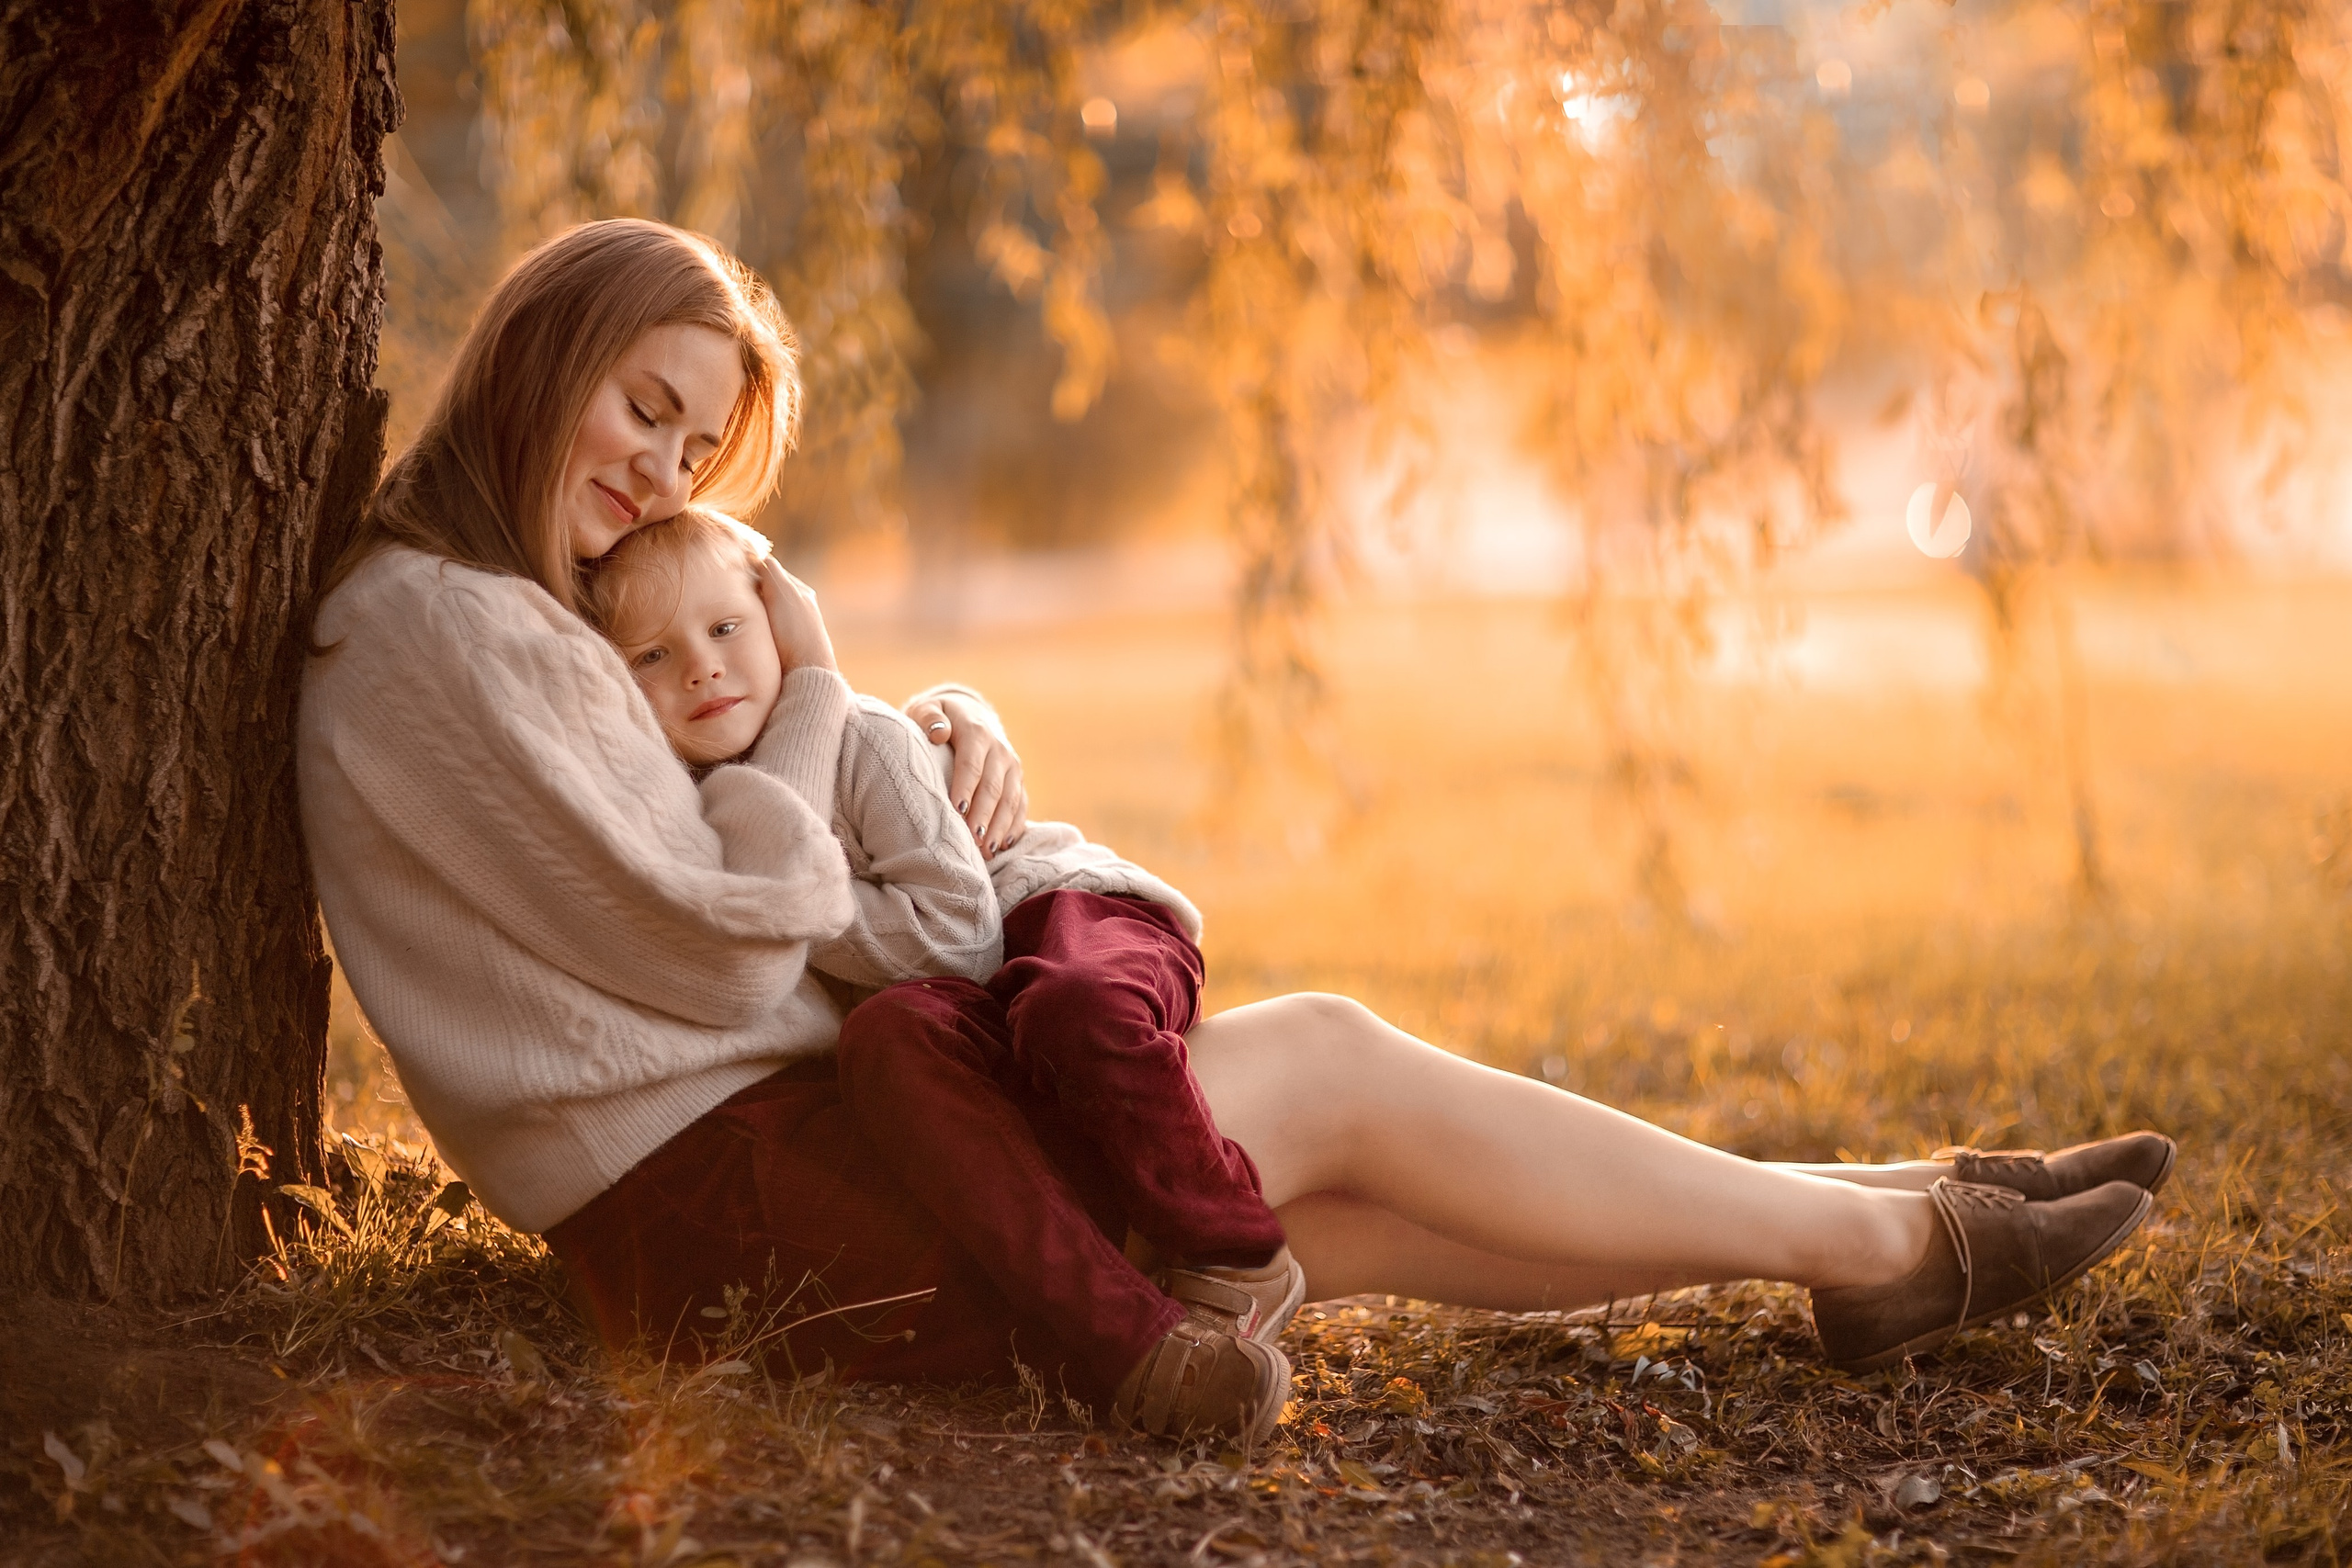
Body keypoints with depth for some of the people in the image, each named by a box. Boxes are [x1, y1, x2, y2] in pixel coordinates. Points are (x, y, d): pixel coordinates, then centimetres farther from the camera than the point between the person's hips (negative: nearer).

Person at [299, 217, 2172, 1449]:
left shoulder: (515, 619, 19)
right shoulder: (439, 631, -14)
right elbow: (725, 946, -19)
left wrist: (944, 731, 0)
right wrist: (810, 689, -5)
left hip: (751, 1150, 10)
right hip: (727, 1202, -10)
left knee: (1350, 1206, 5)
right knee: (1339, 1072, -4)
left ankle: (1862, 1227, 10)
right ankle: (1892, 1242, 6)